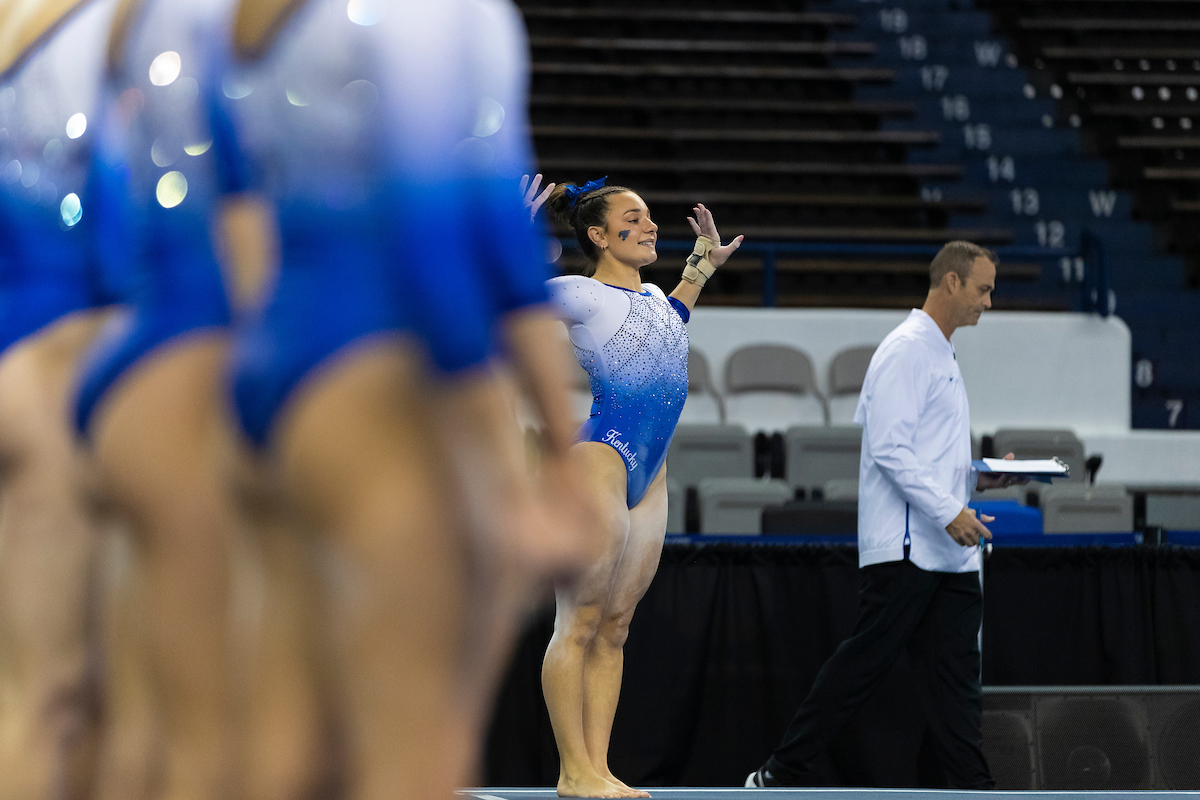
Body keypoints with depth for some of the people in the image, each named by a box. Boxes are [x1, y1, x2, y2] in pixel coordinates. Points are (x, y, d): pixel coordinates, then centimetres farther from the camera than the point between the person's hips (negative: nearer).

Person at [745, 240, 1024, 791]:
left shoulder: (941, 355, 21)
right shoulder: (907, 350, -10)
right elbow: (889, 448, -19)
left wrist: (977, 477, 11)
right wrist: (949, 510, -22)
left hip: (949, 550, 10)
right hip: (906, 545, -10)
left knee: (954, 676, 5)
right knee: (864, 662, -7)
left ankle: (972, 788, 3)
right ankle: (783, 774, -1)